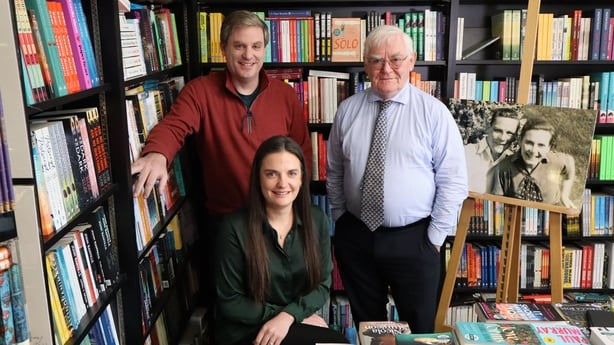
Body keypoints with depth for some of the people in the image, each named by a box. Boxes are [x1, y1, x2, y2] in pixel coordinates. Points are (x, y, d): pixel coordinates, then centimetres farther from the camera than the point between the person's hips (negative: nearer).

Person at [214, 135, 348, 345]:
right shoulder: (235, 227, -16)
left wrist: (288, 316, -18)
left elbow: (322, 284, 1)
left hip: (300, 323, 5)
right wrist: (300, 317, -13)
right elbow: (229, 302, -11)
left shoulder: (317, 220, -4)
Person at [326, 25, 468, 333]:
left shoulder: (434, 112, -8)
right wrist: (340, 220, 6)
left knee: (419, 329, 14)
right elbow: (334, 172, 9)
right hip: (355, 237, 3)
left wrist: (435, 237, -8)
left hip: (413, 239, -2)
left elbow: (453, 181, -7)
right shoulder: (347, 110, 1)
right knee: (365, 326, 19)